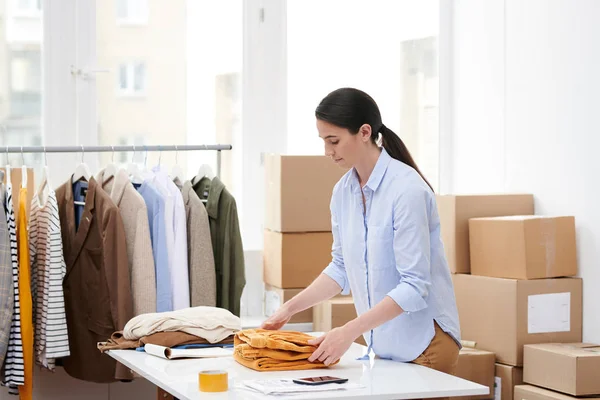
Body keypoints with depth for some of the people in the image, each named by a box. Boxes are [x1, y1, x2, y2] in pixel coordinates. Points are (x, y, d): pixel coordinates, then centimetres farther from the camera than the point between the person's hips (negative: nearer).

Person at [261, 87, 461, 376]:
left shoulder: (406, 189, -20)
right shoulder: (343, 191, 3)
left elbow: (414, 286, -22)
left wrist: (350, 331, -26)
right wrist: (289, 309, 5)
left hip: (424, 341, -6)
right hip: (383, 345, 6)